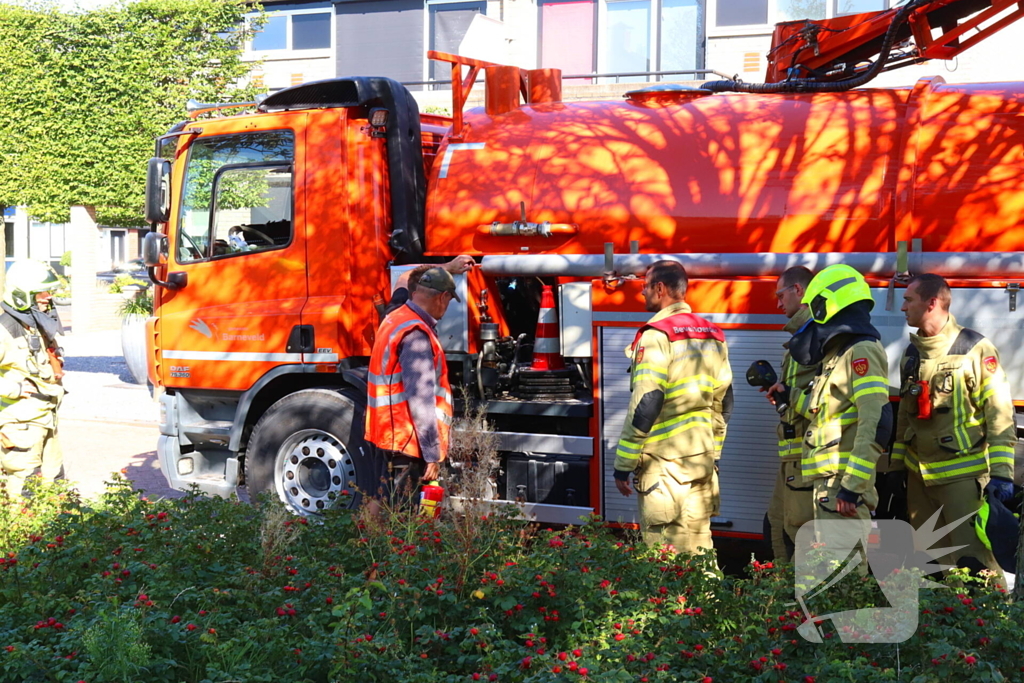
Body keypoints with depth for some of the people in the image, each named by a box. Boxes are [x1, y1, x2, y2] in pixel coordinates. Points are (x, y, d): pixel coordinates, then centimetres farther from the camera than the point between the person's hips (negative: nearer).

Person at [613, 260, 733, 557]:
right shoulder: (712, 335, 12)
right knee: (699, 550, 14)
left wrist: (623, 464, -11)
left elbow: (645, 406, -17)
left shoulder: (657, 335, -12)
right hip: (702, 461, 8)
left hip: (664, 463, -7)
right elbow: (724, 402, 16)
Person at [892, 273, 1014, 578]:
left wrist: (1001, 472, -17)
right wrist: (896, 464, 16)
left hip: (963, 475, -7)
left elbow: (1000, 414, -12)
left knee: (973, 558, -7)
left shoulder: (975, 349, -10)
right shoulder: (912, 353, 10)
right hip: (919, 474, 7)